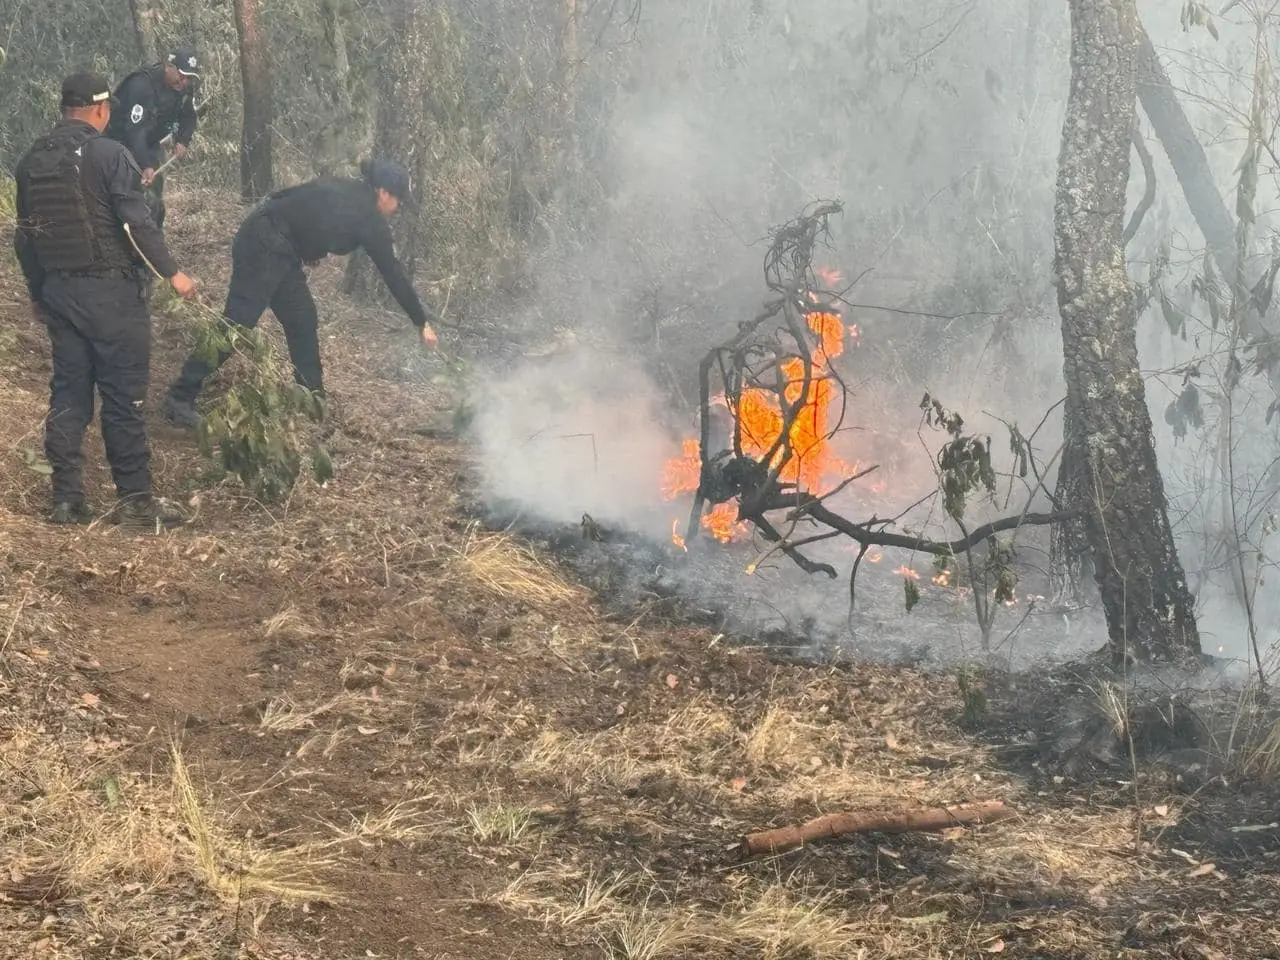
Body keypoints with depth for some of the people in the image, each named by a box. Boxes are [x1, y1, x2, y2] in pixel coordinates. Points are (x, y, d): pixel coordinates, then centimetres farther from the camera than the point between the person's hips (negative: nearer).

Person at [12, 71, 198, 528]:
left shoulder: (31, 160, 8)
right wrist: (172, 272, -10)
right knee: (123, 396, 0)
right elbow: (136, 221, -18)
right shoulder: (107, 154, -12)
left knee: (68, 394, 11)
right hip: (108, 289, -6)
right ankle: (134, 499, 3)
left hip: (58, 291, 6)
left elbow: (25, 235, 14)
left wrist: (38, 293, 24)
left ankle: (66, 499, 12)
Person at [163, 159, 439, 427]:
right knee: (238, 321, -13)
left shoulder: (347, 191, 17)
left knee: (302, 319, 14)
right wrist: (422, 323, 5)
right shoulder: (368, 218, -6)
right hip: (263, 245, -10)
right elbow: (393, 274, -2)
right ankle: (181, 398, -15)